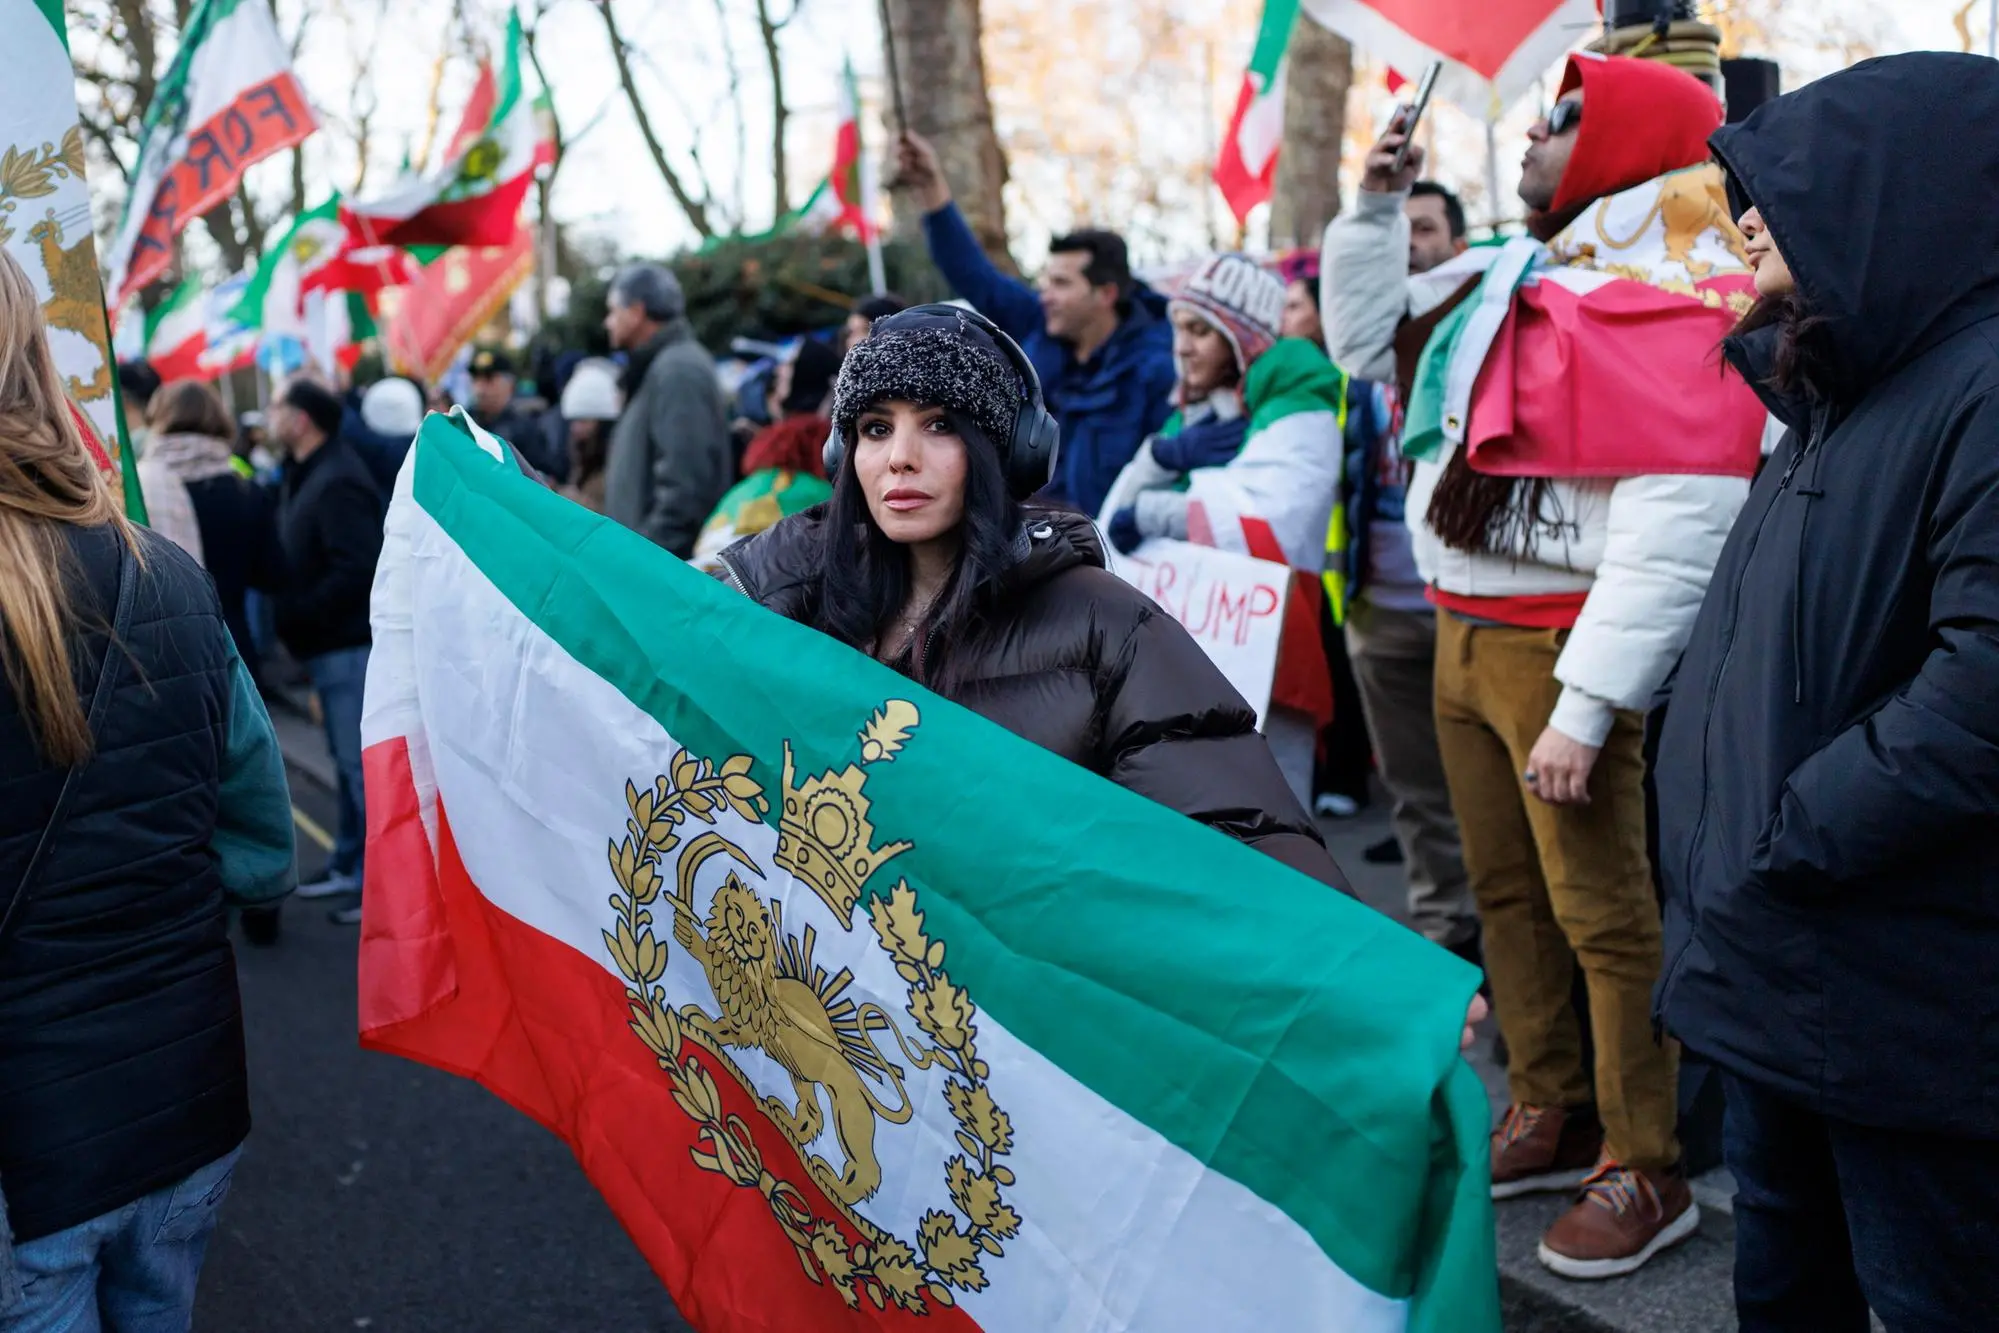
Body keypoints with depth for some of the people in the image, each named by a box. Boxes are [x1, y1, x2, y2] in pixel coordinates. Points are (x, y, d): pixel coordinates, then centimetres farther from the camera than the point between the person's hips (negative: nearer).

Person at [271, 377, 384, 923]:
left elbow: (356, 569, -25)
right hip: (332, 644, 10)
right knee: (349, 759, 17)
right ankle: (351, 865, 27)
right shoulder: (306, 473, 14)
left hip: (350, 644, -10)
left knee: (361, 762, -6)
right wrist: (291, 613, 5)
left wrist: (294, 615, -18)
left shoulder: (338, 482, -18)